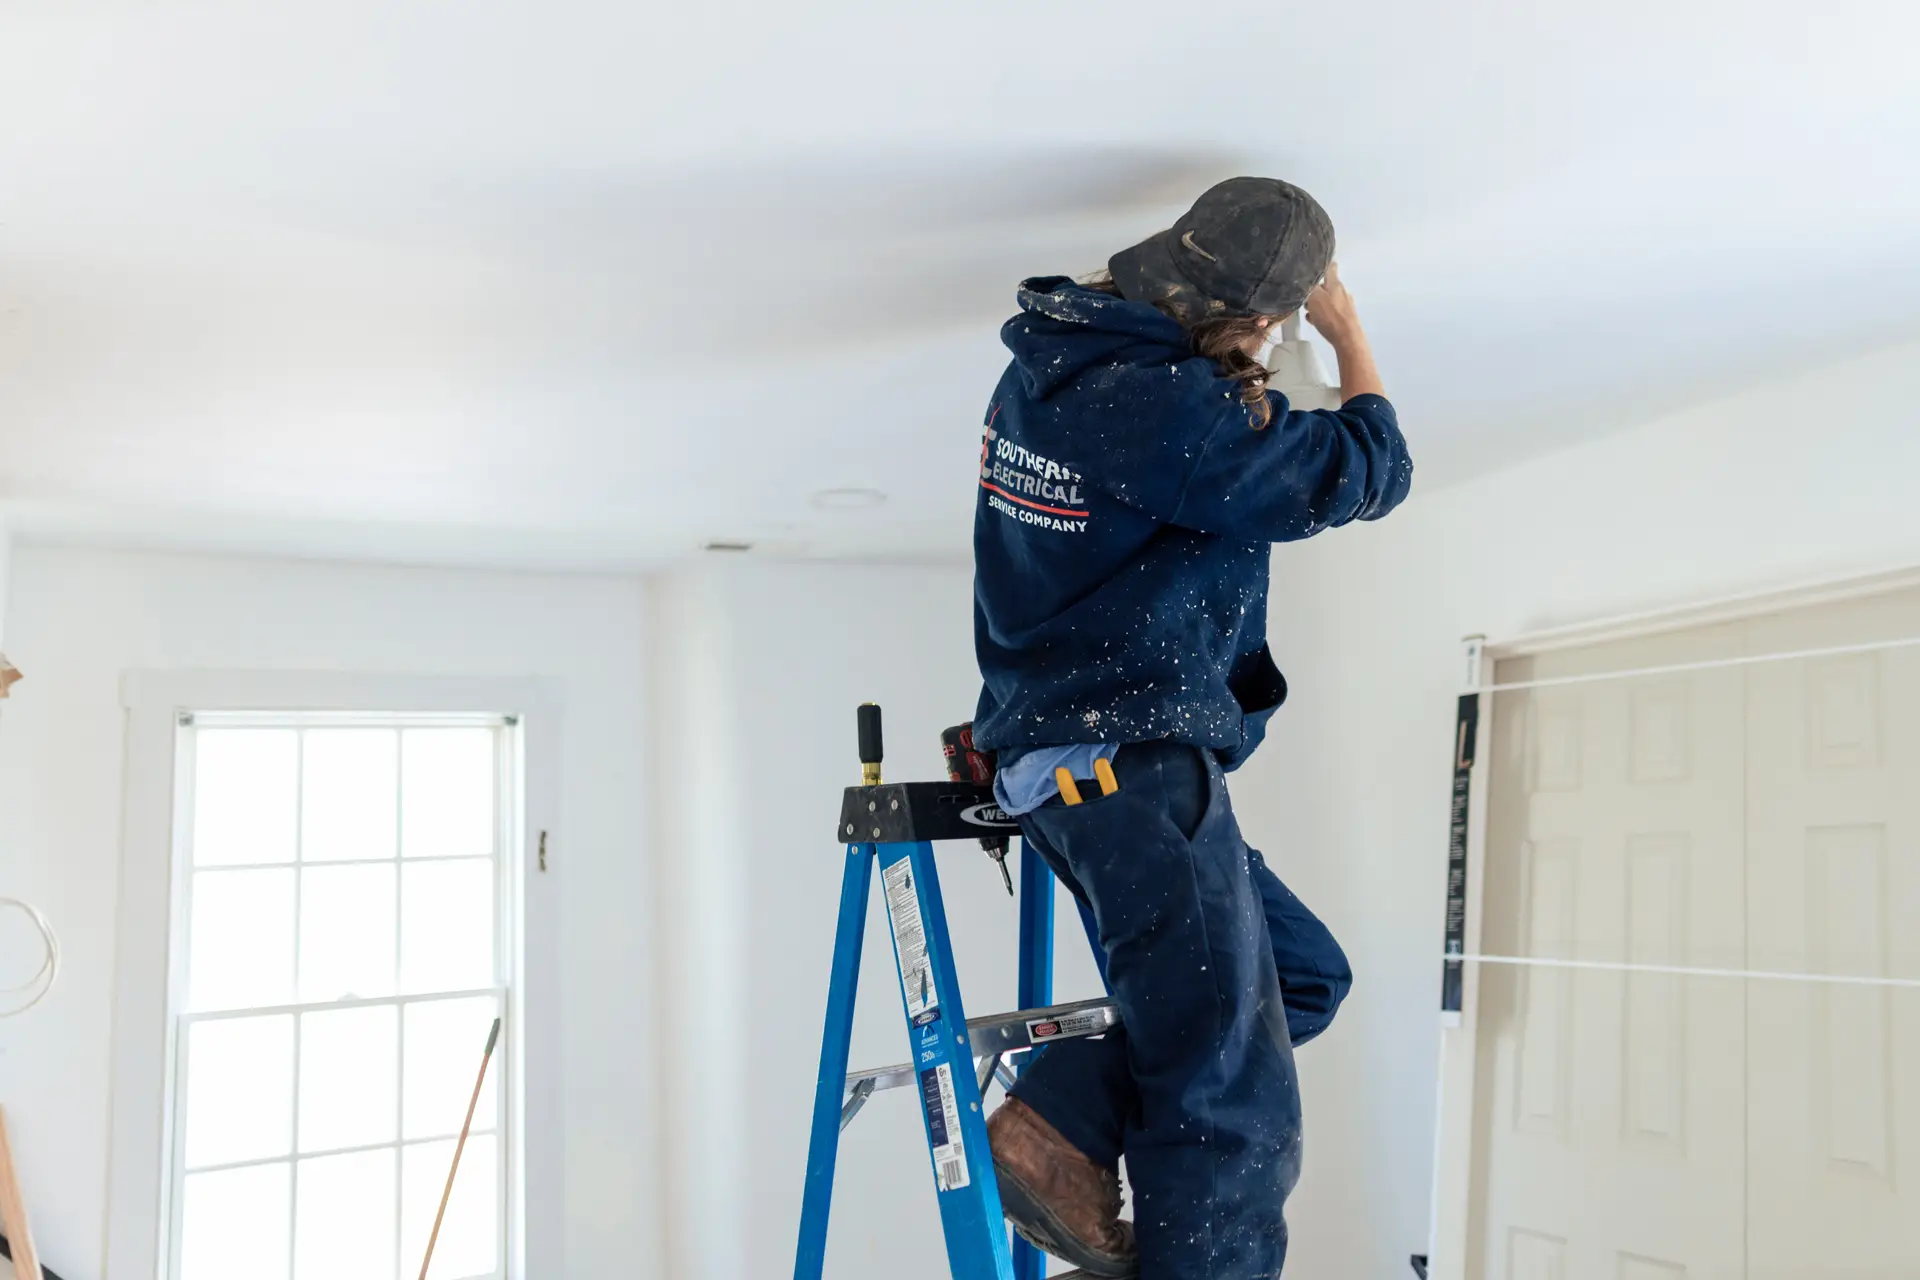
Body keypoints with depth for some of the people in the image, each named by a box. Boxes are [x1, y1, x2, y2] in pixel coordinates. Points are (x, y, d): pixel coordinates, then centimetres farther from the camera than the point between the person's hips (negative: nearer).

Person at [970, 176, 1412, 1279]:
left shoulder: (1053, 355, 7)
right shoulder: (1175, 411, -21)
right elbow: (1370, 473, -6)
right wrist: (1349, 333, 9)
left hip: (1067, 760, 10)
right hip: (1133, 768, -10)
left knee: (1304, 972, 18)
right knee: (1235, 1114, -3)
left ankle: (1060, 1127, 11)